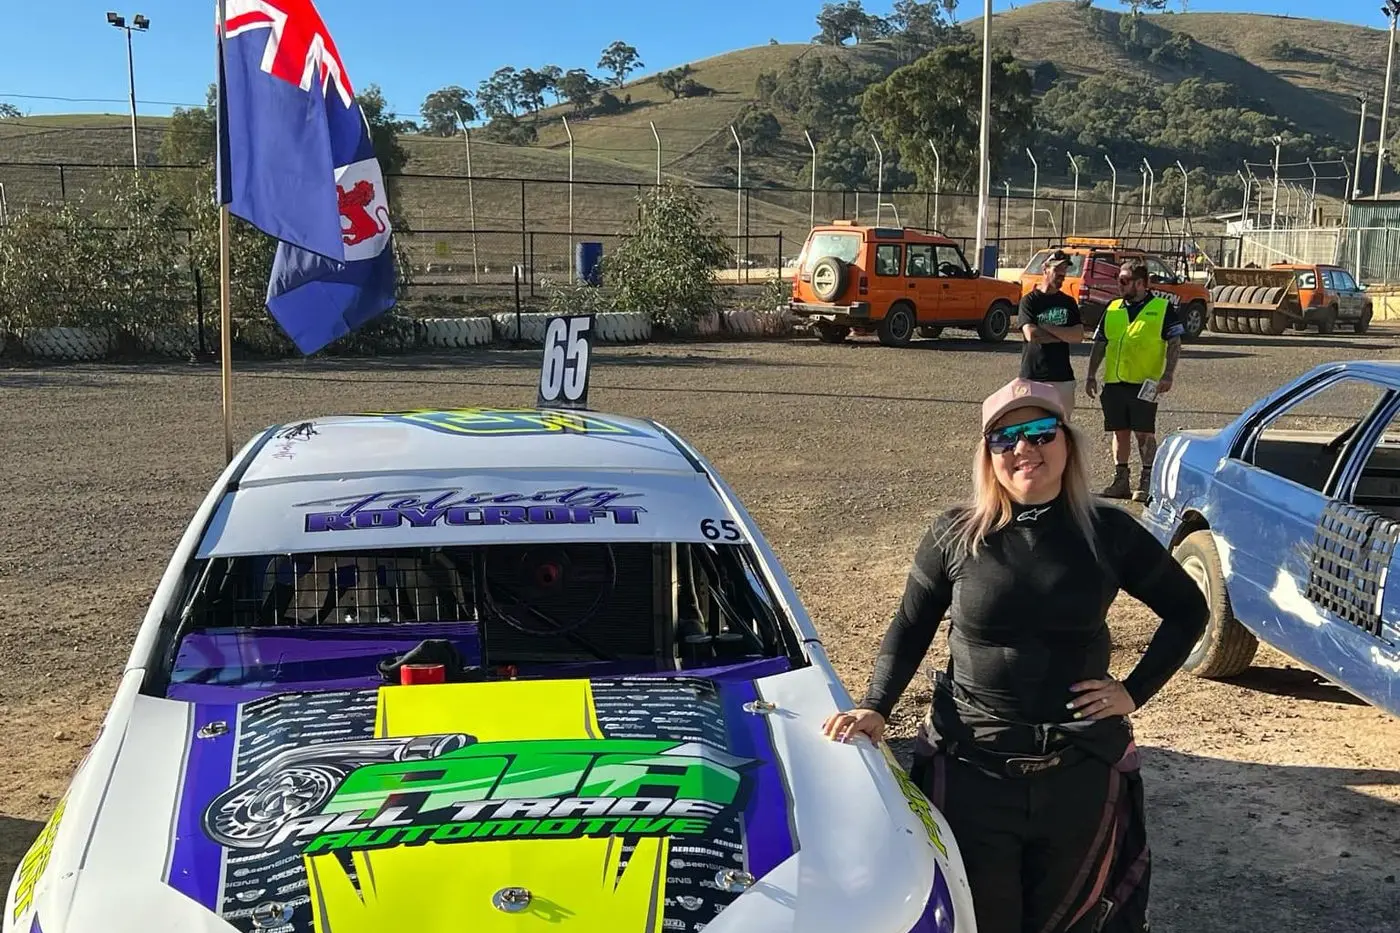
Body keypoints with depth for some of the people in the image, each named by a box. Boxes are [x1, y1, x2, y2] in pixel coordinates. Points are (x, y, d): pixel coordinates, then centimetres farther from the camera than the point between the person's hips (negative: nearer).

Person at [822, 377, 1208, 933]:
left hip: (1081, 772, 1)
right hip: (971, 769, -1)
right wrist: (875, 708, -4)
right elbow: (910, 627, 7)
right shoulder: (955, 535, -4)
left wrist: (1135, 691, 1)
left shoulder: (1108, 532, -3)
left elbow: (1188, 610, 10)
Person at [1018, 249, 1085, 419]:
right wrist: (1063, 335, -5)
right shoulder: (1029, 300, 1)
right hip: (1033, 376, -3)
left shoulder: (1068, 302, 11)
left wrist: (1046, 327, -8)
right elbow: (1031, 334, -14)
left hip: (1063, 377, 3)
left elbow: (1078, 336, -2)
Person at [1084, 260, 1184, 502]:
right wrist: (1091, 374, 13)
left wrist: (1168, 375, -10)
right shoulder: (1113, 309, 14)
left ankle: (1148, 482, 6)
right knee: (1120, 432, 9)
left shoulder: (1162, 308, 2)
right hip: (1114, 382, 4)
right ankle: (1120, 480, 17)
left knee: (1144, 433, -2)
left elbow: (1174, 343, 0)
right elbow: (1099, 344, 18)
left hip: (1144, 383, -4)